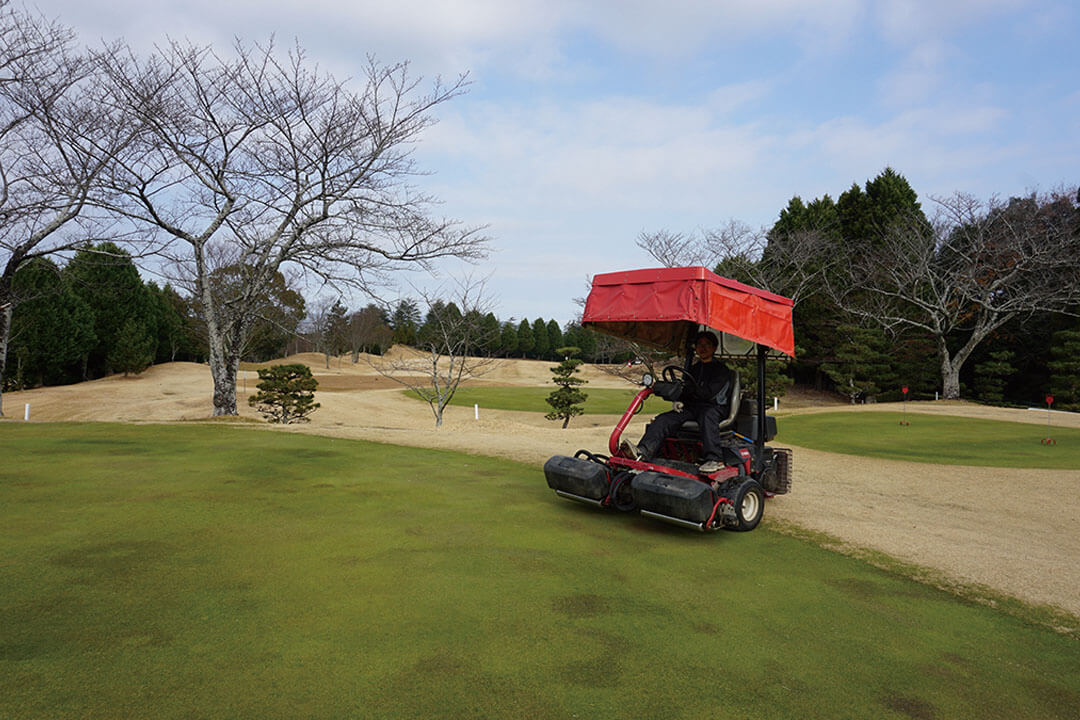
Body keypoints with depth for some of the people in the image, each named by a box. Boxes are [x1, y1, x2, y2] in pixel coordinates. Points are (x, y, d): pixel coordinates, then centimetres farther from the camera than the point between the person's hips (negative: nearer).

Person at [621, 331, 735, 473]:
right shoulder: (693, 369, 26)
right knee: (663, 419, -21)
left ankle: (714, 460, -54)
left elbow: (708, 393, -8)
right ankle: (642, 451, -42)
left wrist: (688, 388, -9)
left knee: (707, 416, -42)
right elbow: (686, 392, 27)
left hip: (714, 407, -5)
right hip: (691, 407, 5)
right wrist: (678, 400, 6)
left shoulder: (721, 369, 6)